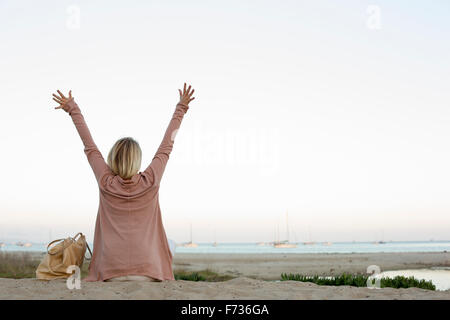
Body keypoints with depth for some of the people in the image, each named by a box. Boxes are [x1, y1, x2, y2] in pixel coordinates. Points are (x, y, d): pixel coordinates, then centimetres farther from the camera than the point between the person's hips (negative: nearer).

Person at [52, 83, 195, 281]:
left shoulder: (106, 183, -1)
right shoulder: (150, 182, -2)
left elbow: (90, 147, 11)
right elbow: (167, 146, 9)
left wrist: (73, 110, 24)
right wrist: (181, 108, 21)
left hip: (111, 274, 1)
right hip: (147, 273, -1)